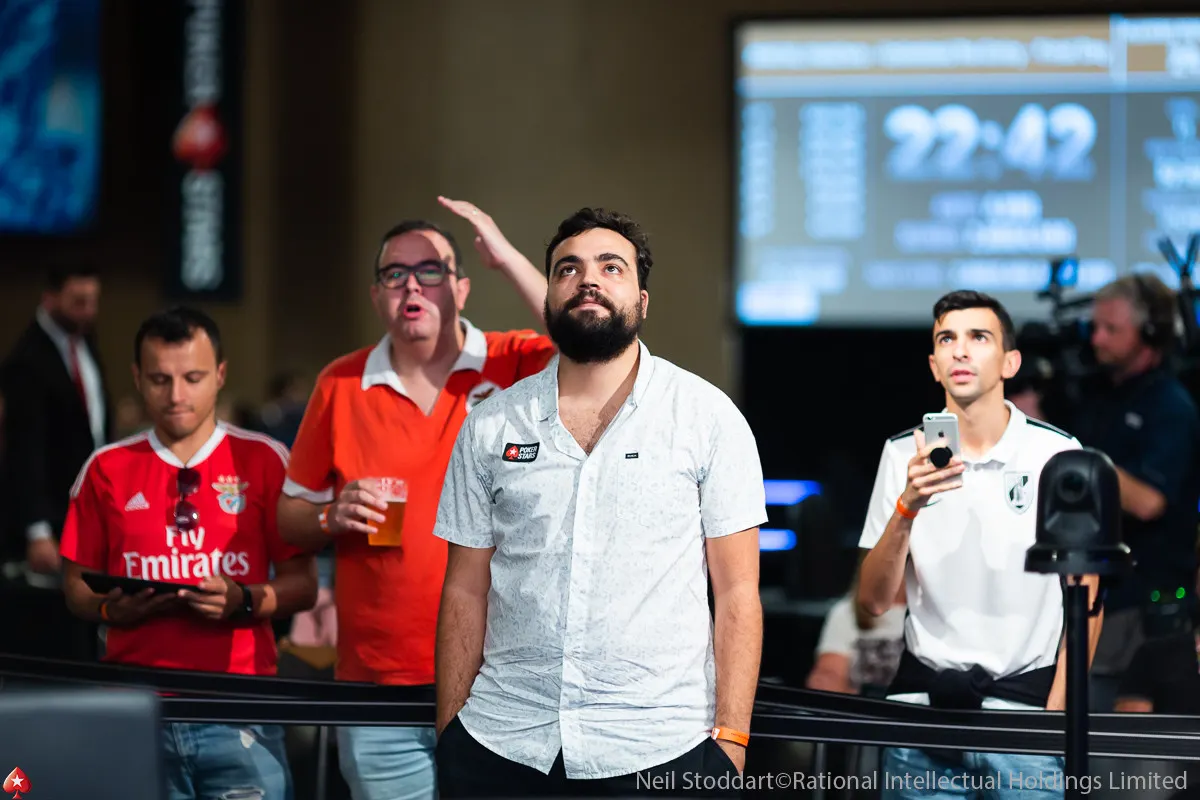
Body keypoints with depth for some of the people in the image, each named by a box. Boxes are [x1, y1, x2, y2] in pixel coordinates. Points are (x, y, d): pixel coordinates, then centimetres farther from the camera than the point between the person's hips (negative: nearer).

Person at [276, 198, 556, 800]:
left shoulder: (515, 365, 1)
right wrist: (333, 518, -9)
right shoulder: (340, 385, 7)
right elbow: (289, 518, 15)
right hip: (376, 680, 2)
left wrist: (508, 260, -18)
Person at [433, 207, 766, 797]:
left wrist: (730, 740, -9)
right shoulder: (490, 426, 8)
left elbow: (737, 591, -1)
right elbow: (465, 592, 10)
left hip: (662, 749, -2)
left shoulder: (709, 416, 1)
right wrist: (447, 738, 3)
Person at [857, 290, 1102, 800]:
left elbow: (1086, 598, 3)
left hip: (1023, 699, -2)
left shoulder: (1057, 453, -2)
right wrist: (907, 508, -16)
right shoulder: (903, 455, 3)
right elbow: (873, 601, -1)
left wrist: (1057, 711, -5)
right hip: (923, 696, 2)